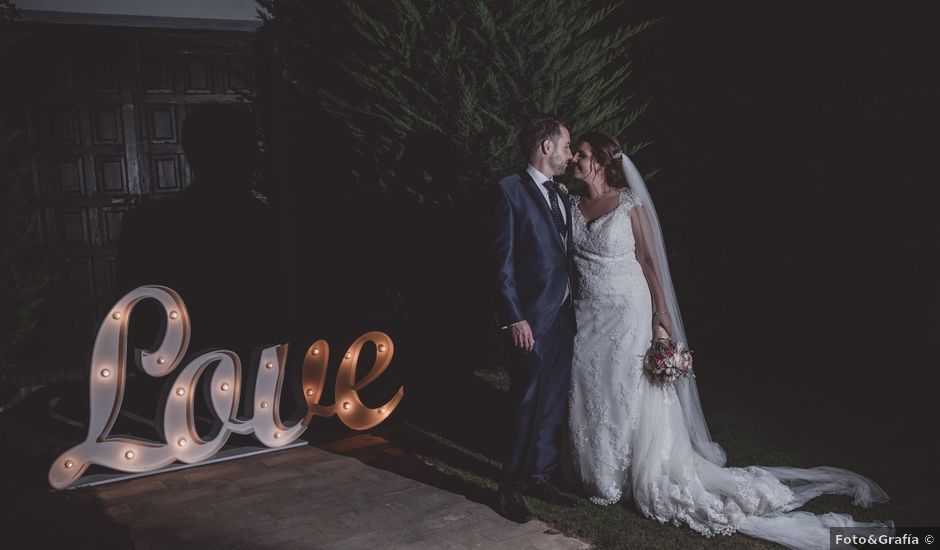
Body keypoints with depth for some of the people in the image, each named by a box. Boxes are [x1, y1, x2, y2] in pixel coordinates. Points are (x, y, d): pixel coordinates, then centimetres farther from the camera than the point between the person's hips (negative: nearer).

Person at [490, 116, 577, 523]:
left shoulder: (561, 198, 16)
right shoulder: (511, 189, -7)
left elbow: (566, 258, 15)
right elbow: (502, 260, -12)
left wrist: (576, 309, 8)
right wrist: (513, 318, -16)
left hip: (564, 317, 7)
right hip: (532, 319, -7)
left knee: (553, 405, 12)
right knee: (527, 405, 0)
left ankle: (540, 476, 26)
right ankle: (511, 486, 16)